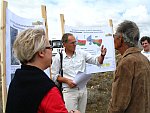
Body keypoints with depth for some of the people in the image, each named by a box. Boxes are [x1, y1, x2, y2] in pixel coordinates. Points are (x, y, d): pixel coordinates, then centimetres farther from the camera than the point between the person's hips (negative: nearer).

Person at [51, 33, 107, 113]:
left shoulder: (82, 54, 2)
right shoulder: (58, 57, -5)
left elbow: (97, 61, 3)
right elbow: (54, 76, -3)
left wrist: (102, 55, -16)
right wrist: (67, 80, -16)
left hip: (83, 89, 4)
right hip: (69, 91, -3)